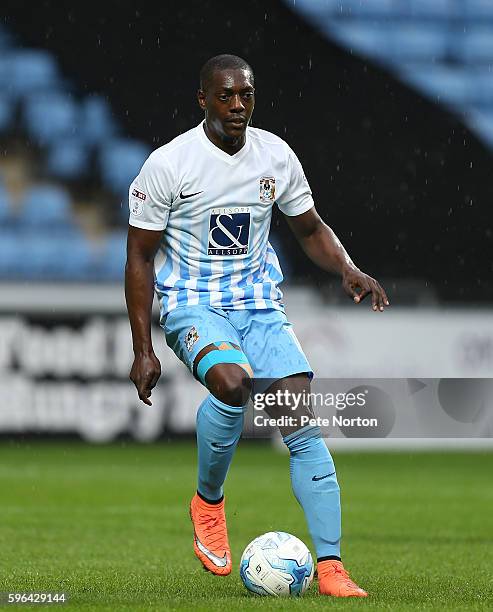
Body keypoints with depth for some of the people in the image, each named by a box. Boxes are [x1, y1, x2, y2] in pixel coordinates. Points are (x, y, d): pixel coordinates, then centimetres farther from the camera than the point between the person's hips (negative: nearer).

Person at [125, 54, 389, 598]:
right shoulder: (168, 164, -9)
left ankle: (330, 567, -12)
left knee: (302, 419, -13)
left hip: (260, 304, 4)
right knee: (232, 383, -34)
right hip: (192, 304, -4)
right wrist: (143, 349, -8)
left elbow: (310, 230, 16)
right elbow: (140, 256, -4)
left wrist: (348, 271, -5)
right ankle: (208, 502, -7)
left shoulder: (276, 156, 3)